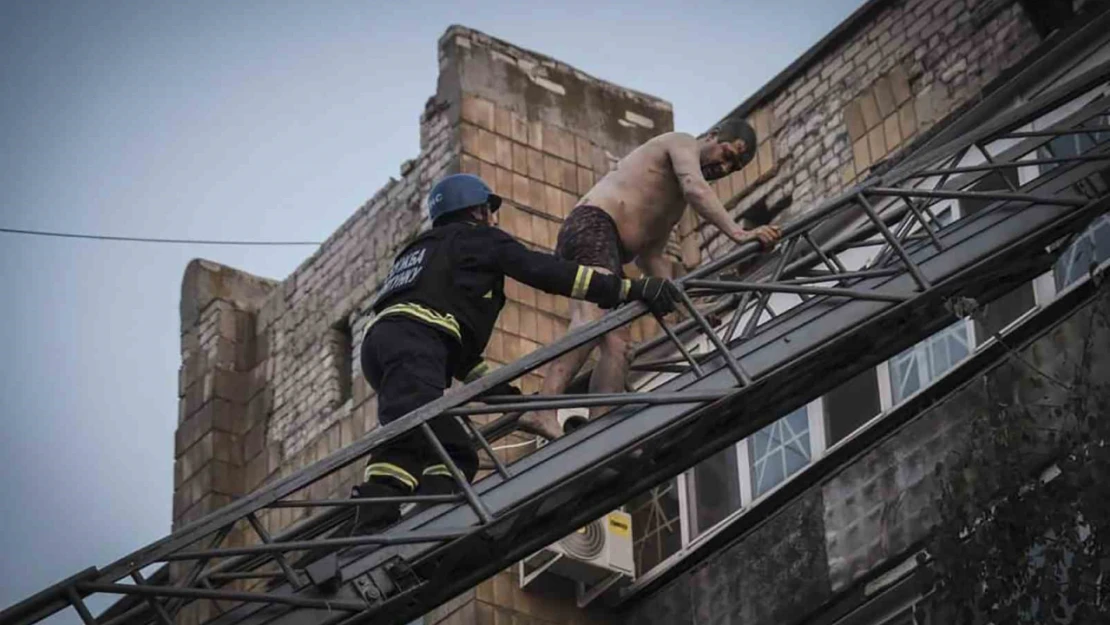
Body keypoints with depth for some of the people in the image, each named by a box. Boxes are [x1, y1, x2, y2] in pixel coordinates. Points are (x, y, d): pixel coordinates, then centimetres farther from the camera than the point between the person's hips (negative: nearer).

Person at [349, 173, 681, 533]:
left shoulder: (420, 251, 41)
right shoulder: (477, 237, 18)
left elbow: (456, 348, 35)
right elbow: (545, 272, 3)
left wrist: (506, 393, 28)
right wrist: (632, 289, -1)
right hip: (412, 340, -9)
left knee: (454, 451, 9)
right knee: (411, 439, -27)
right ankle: (371, 535, -45)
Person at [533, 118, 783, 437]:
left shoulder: (676, 201, 33)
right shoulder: (683, 143, 5)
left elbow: (649, 255, 27)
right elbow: (696, 189, -16)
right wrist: (738, 233, -27)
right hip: (592, 226, -11)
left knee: (618, 346, -3)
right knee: (594, 321, -32)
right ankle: (544, 410, -47)